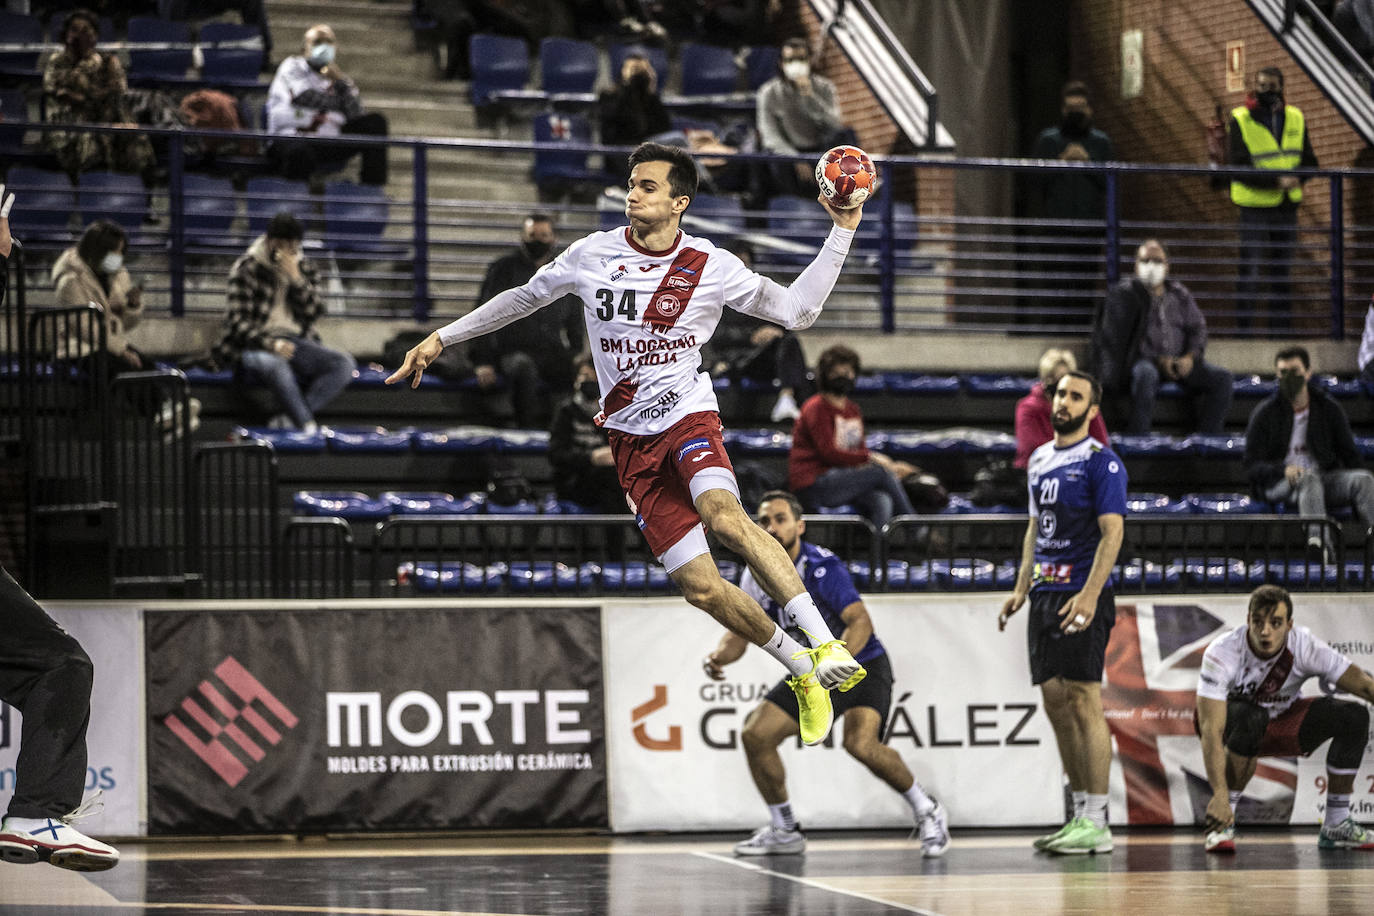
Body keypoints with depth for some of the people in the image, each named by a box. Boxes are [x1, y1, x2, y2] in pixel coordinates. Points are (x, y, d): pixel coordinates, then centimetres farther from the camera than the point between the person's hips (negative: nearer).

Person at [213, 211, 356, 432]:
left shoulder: (305, 269, 13)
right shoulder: (247, 270, -3)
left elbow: (313, 313, 1)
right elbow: (238, 322, -10)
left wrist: (296, 279, -13)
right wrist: (270, 344, -27)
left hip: (295, 342, 5)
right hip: (255, 346, -5)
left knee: (345, 365, -21)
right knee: (275, 364, -42)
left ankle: (289, 419, -29)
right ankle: (309, 428, -39)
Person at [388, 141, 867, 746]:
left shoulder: (712, 266, -2)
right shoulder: (593, 254, 2)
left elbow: (796, 311, 1)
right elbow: (524, 298, 17)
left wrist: (842, 232, -6)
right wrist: (441, 338, 19)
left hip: (689, 418, -2)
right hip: (632, 443, 2)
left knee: (724, 516, -36)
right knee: (702, 588, -9)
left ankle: (825, 642, -35)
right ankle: (801, 670, 10)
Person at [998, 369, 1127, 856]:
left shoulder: (1101, 462, -7)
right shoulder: (1040, 459, 17)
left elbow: (1112, 533, -14)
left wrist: (1089, 595, -23)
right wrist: (1021, 588, 16)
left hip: (1082, 596, -8)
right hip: (1045, 594, 8)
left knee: (1084, 702, -9)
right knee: (1055, 702, 8)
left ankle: (1096, 824, -8)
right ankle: (1080, 814, 15)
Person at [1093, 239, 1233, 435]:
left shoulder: (1179, 293, 16)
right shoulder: (1125, 293, 2)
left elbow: (1198, 328, 15)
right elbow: (1120, 336, -6)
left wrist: (1190, 357, -8)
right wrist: (1159, 360, -14)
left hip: (1180, 362, 5)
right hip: (1142, 360, -5)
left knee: (1221, 378, -18)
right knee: (1146, 375, -41)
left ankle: (1210, 439, -18)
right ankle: (1137, 439, -40)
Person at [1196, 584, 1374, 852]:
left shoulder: (1305, 647, -23)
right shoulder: (1223, 653, -32)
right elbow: (1211, 730, -38)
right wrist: (1220, 794, -48)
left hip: (1283, 724, 4)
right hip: (1234, 722, -4)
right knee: (1250, 717, -39)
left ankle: (1336, 826, -7)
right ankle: (1222, 824, -27)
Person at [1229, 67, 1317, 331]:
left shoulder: (1295, 118, 7)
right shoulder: (1240, 119, -8)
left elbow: (1309, 161, 5)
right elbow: (1240, 167, -16)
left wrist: (1295, 178, -18)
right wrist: (1276, 181, -26)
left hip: (1287, 206, 4)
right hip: (1254, 205, -4)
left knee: (1281, 270, 13)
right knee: (1249, 269, -5)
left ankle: (1281, 325, 21)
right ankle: (1242, 325, 3)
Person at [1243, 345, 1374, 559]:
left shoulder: (1329, 409, 11)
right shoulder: (1265, 413, 4)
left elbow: (1350, 456, 12)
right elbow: (1252, 465, -1)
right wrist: (1284, 470, -22)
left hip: (1324, 479, 3)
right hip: (1278, 483, -3)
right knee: (1308, 478, -38)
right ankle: (1317, 539, -62)